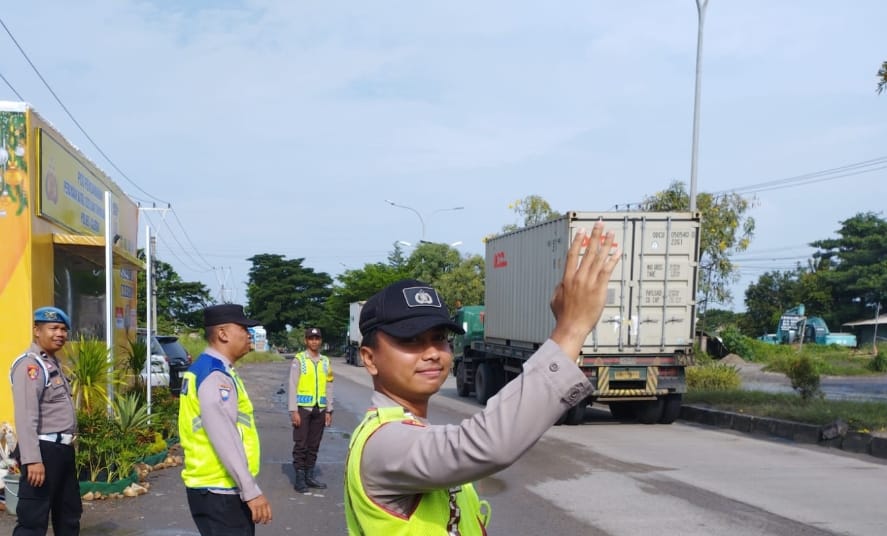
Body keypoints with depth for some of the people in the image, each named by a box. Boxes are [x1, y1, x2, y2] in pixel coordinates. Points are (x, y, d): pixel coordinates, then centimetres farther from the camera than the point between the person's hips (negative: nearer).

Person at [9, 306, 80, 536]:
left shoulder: (52, 362, 16)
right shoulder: (29, 364, -15)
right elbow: (25, 416, -24)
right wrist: (32, 459, -30)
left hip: (62, 449, 10)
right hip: (44, 450, -10)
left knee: (69, 513, 20)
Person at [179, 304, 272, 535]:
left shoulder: (206, 369, 13)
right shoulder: (215, 376, -18)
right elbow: (224, 440, -23)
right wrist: (251, 491, -21)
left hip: (214, 488, 10)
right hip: (219, 492, -10)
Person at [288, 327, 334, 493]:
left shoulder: (325, 361, 9)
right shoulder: (299, 360, -4)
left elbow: (329, 387, 11)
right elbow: (293, 386, -7)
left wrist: (329, 411, 8)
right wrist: (293, 411, -12)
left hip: (320, 409, 4)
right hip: (303, 408, -4)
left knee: (314, 445, 10)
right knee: (300, 445, 0)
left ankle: (310, 476, 18)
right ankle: (299, 478, 6)